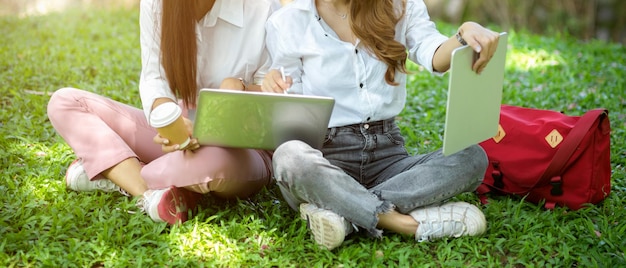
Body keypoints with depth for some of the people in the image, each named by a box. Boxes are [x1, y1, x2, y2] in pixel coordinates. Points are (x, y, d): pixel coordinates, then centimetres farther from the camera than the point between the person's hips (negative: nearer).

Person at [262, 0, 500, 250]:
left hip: (386, 151, 3)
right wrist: (273, 91, -19)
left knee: (471, 156, -22)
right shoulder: (288, 22, 3)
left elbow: (434, 55, -9)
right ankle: (408, 222, -27)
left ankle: (341, 212, -26)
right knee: (290, 157, -37)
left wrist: (466, 33, -32)